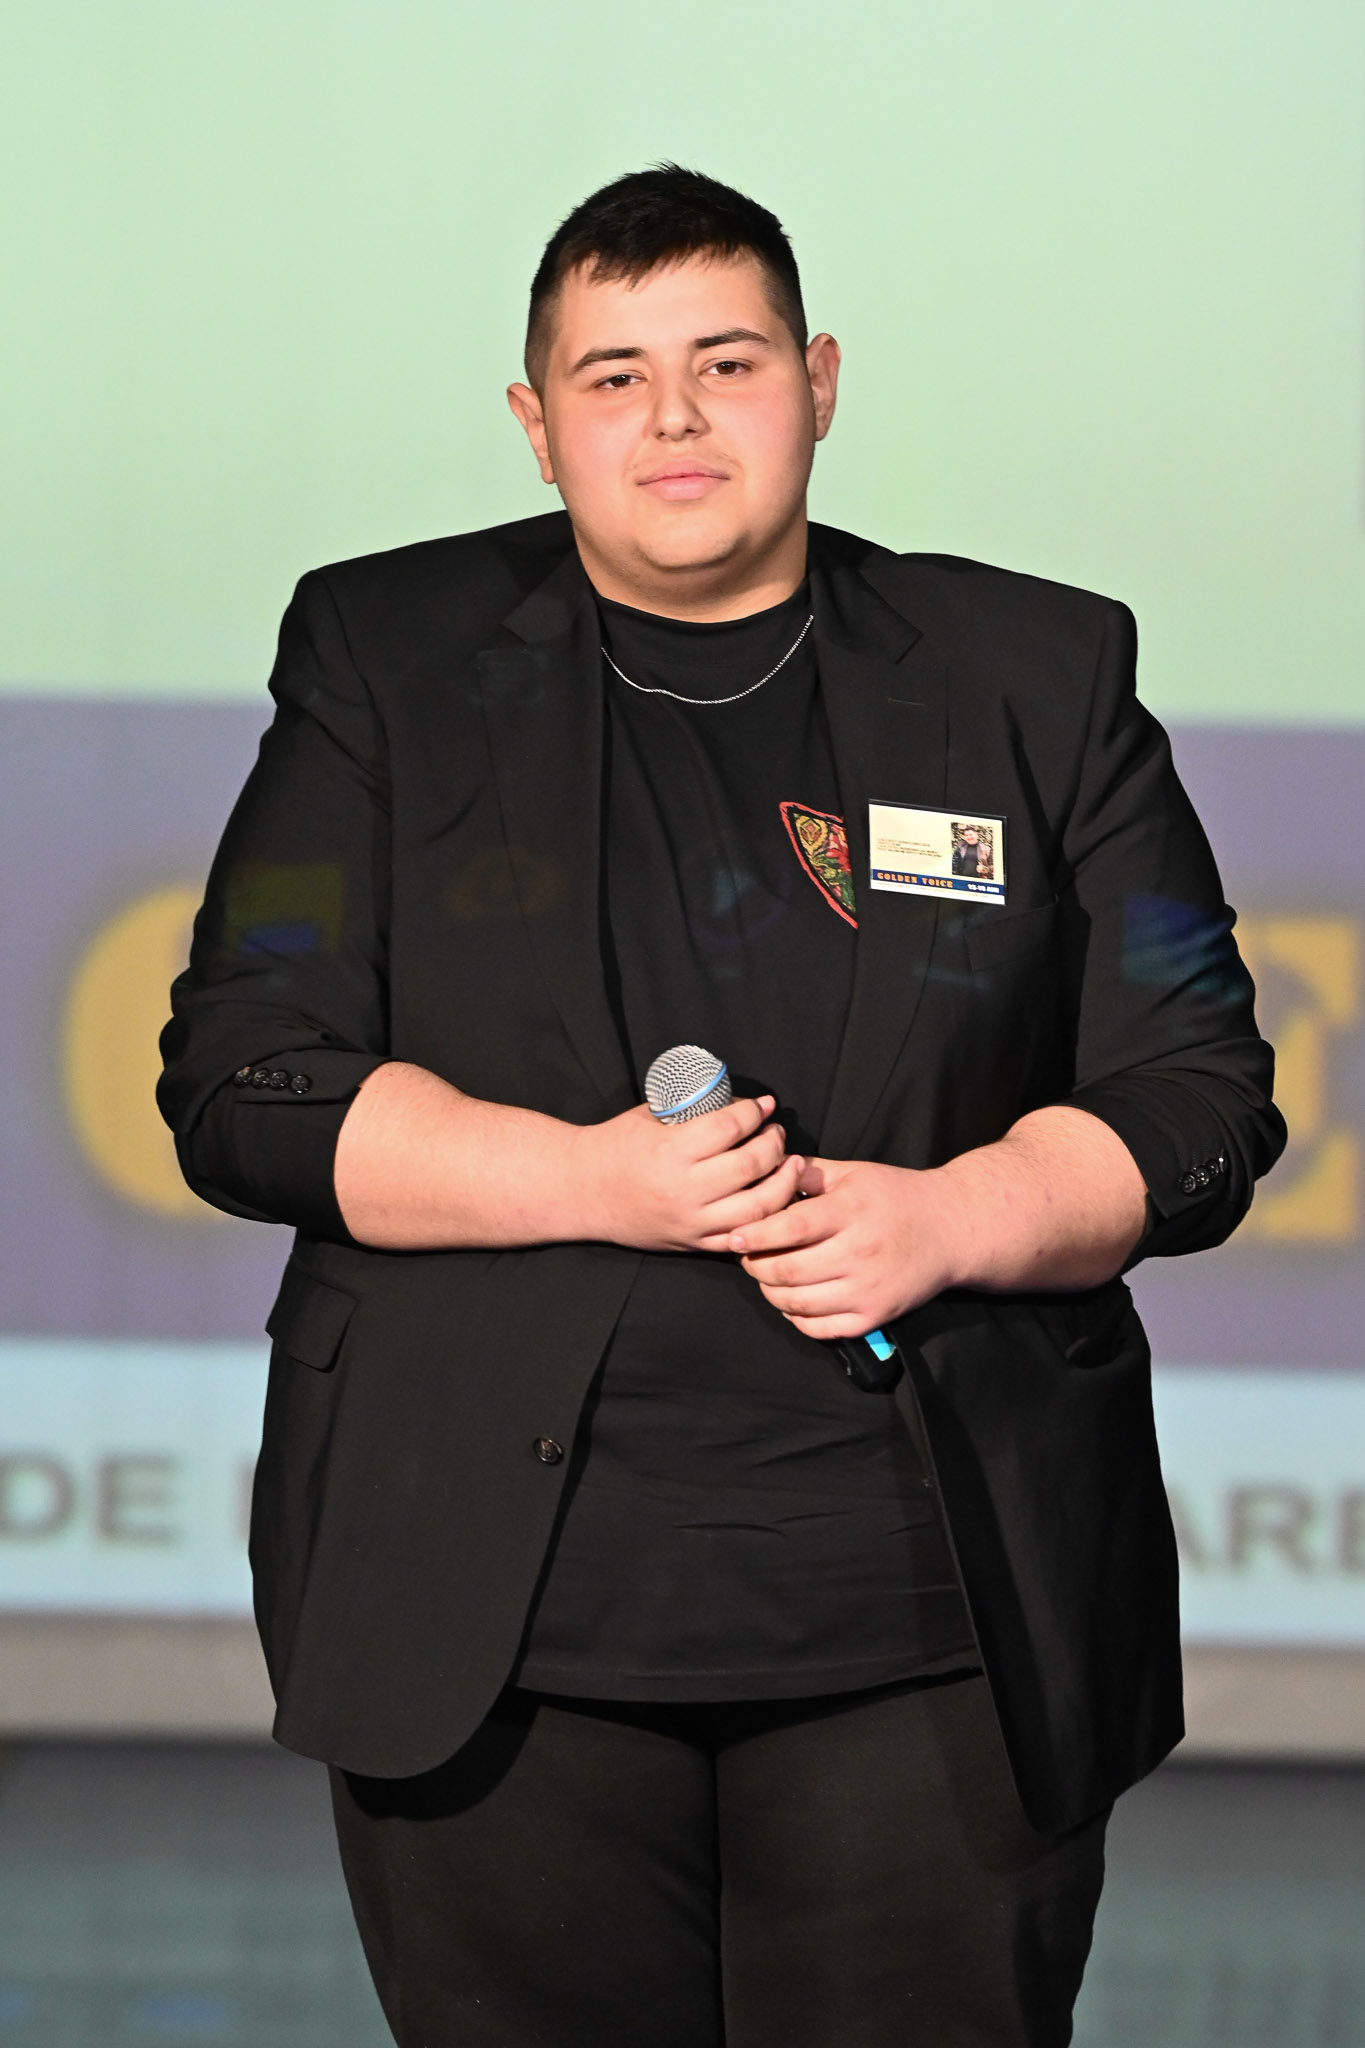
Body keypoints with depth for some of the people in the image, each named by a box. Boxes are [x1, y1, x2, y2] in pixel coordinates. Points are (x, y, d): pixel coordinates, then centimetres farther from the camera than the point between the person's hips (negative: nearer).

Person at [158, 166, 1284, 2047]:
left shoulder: (1042, 680, 10)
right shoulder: (384, 661, 9)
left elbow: (1198, 1096, 7)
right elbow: (242, 1084, 2)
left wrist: (944, 1219, -12)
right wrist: (592, 1181, -12)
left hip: (938, 1629, 0)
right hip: (500, 1637, 0)